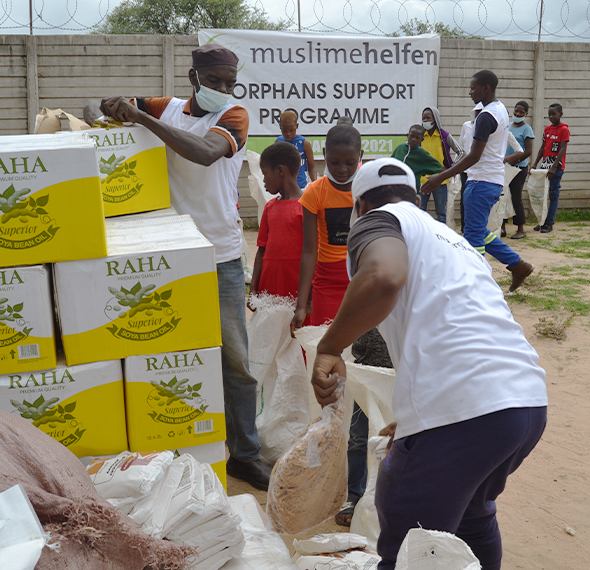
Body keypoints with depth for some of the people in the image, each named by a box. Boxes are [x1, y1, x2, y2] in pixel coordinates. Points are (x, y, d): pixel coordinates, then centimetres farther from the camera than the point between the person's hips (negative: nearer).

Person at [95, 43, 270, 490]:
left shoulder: (234, 116, -4)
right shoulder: (168, 109, 7)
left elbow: (204, 152, -23)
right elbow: (113, 107, 12)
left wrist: (142, 117, -24)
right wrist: (116, 106, -12)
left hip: (221, 257, -2)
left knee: (236, 359, 4)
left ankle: (245, 453, 17)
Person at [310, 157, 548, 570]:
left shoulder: (380, 219, 6)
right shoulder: (454, 238, 30)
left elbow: (383, 277, -20)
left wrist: (329, 349, -8)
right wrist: (413, 424, 46)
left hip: (461, 411, -8)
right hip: (531, 400, 9)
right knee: (473, 513, 33)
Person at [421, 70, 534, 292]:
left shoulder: (486, 116, -18)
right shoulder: (501, 110, 14)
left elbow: (474, 156, -22)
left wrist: (441, 177, -21)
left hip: (482, 182, -10)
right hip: (495, 180, 10)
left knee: (474, 234, -4)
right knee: (479, 232, 17)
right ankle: (517, 265, 18)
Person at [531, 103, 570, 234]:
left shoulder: (564, 129, -7)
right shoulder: (547, 129, 13)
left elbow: (562, 150, -13)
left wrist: (554, 168, -21)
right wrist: (535, 164, 6)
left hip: (557, 166, -6)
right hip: (545, 165, 7)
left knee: (553, 194, -2)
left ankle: (549, 223, 1)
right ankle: (543, 221, 16)